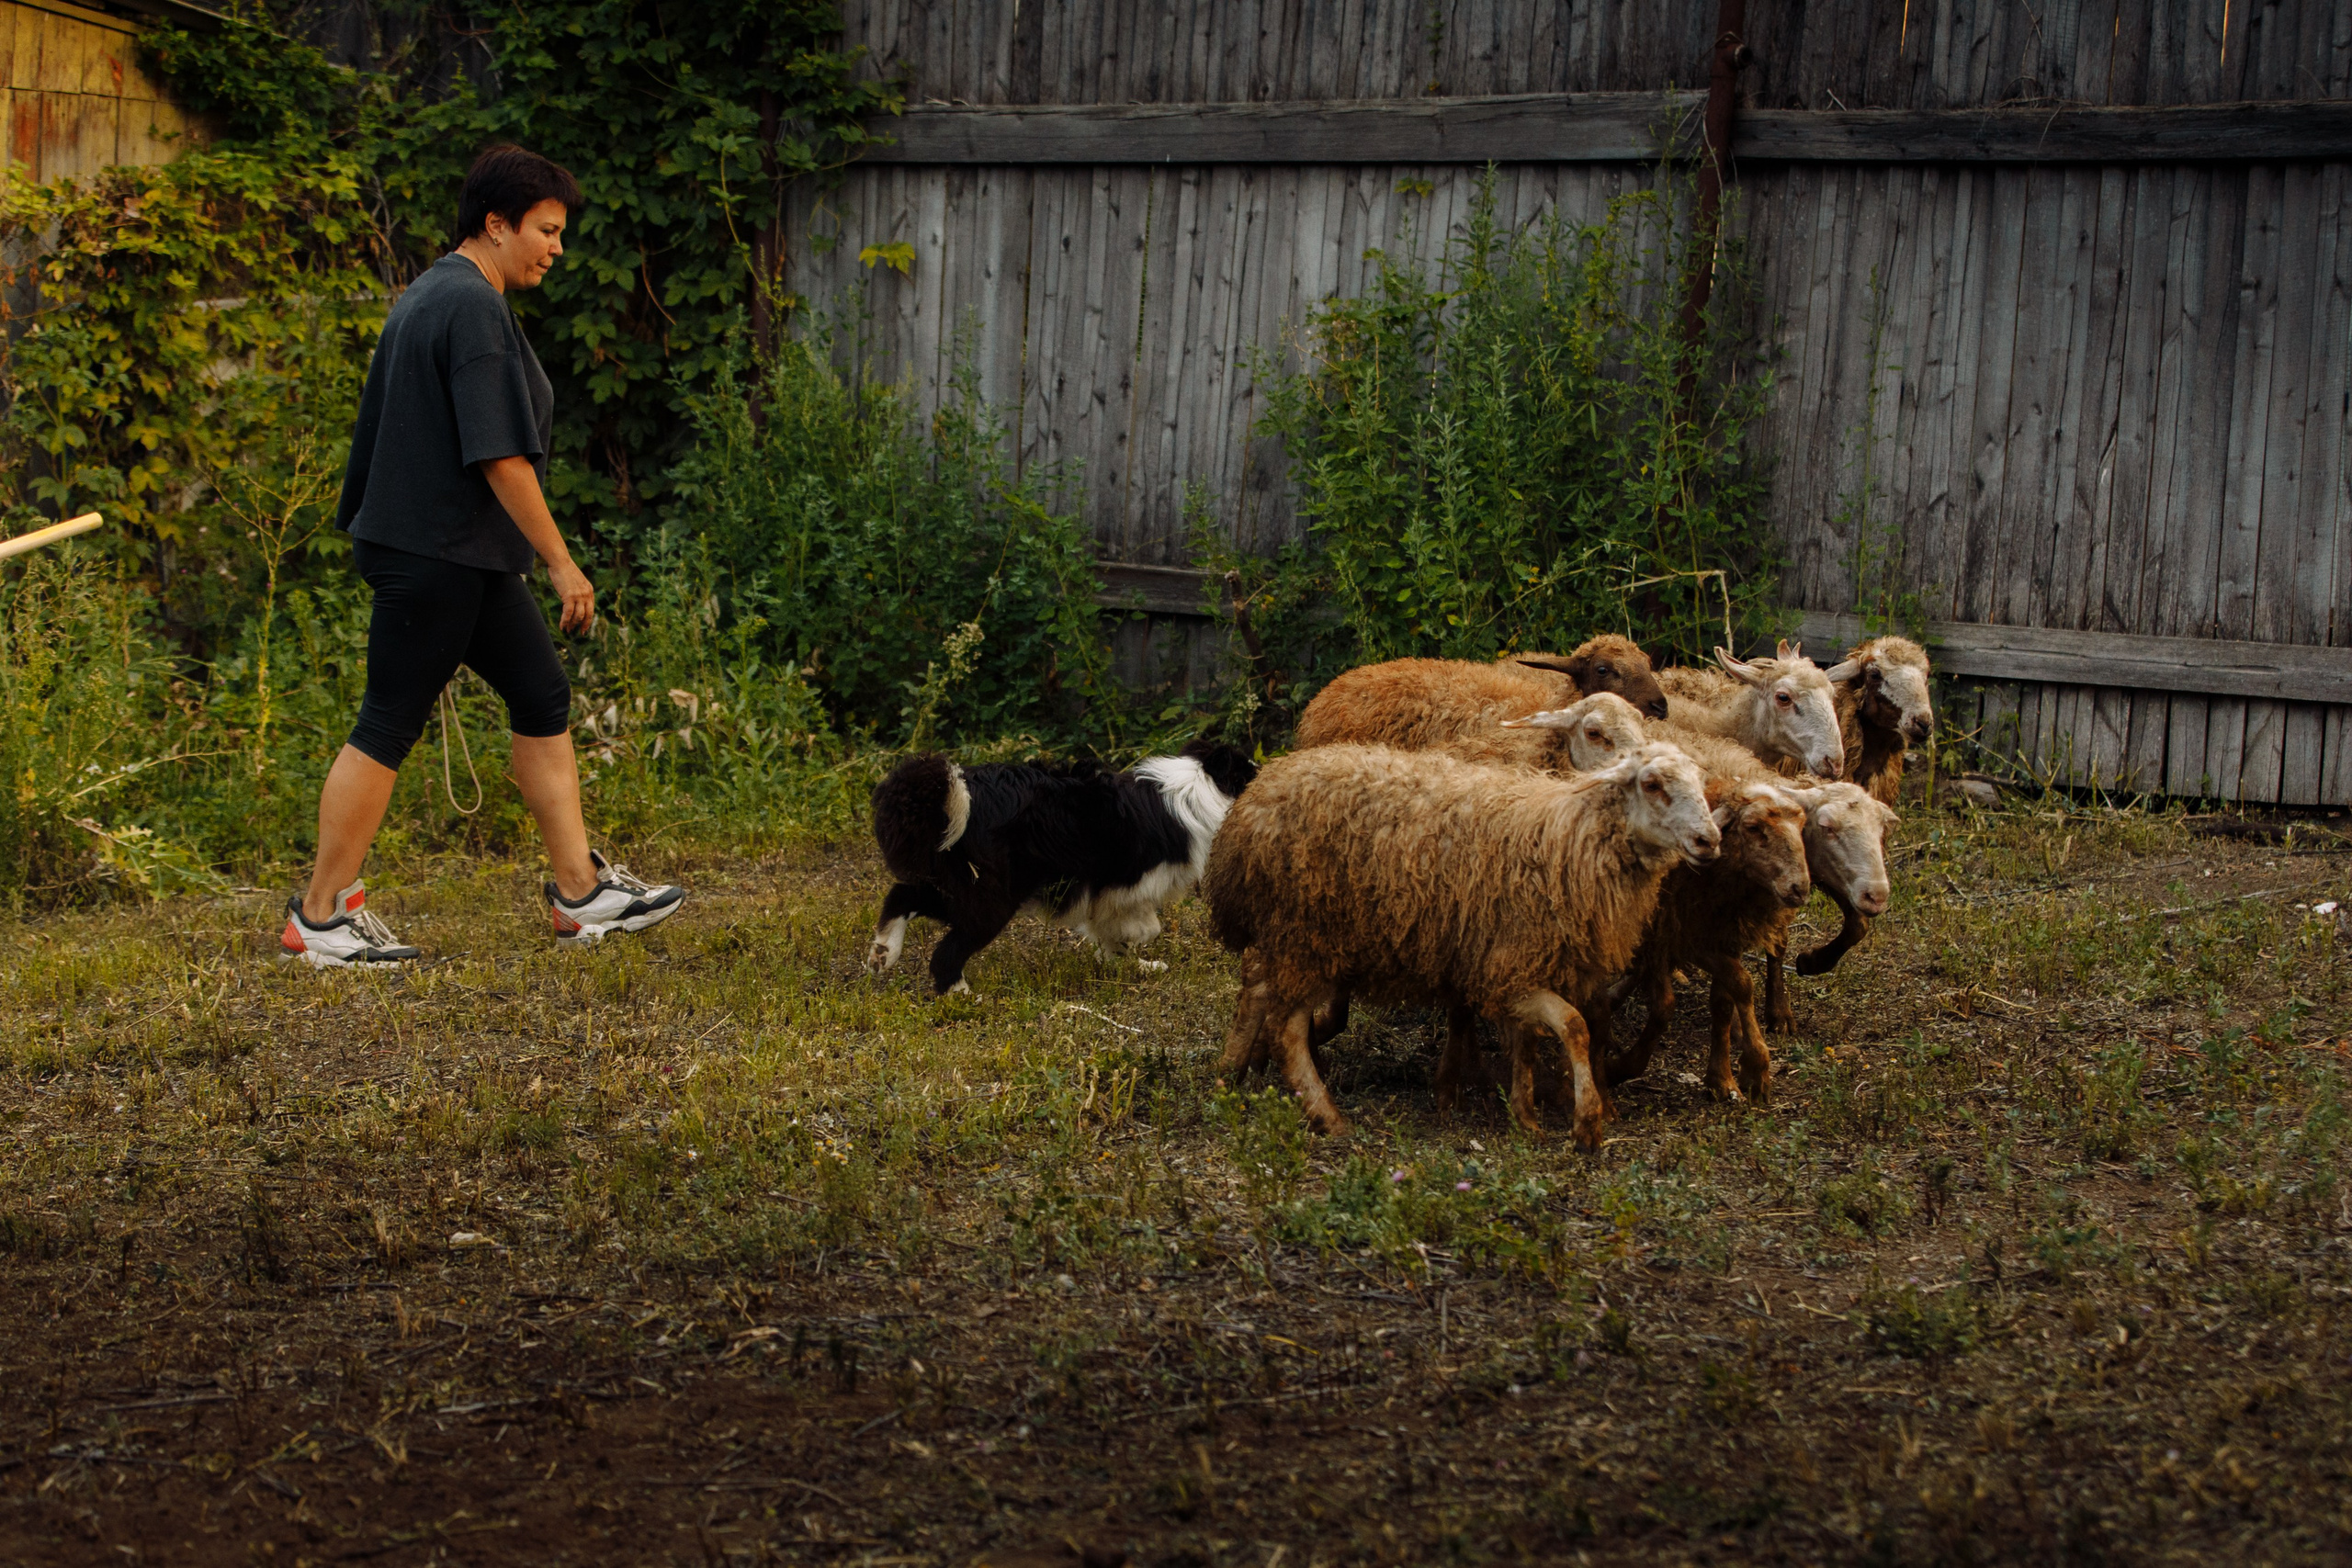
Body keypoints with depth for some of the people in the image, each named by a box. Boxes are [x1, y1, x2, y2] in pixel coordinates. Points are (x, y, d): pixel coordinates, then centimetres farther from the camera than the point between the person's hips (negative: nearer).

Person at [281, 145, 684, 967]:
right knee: (388, 727, -4)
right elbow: (499, 453, -21)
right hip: (435, 556, -11)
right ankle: (320, 916, 3)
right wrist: (561, 561, -16)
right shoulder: (472, 307, -17)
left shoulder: (430, 296, 16)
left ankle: (580, 890, 15)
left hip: (465, 558, 11)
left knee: (543, 699, 11)